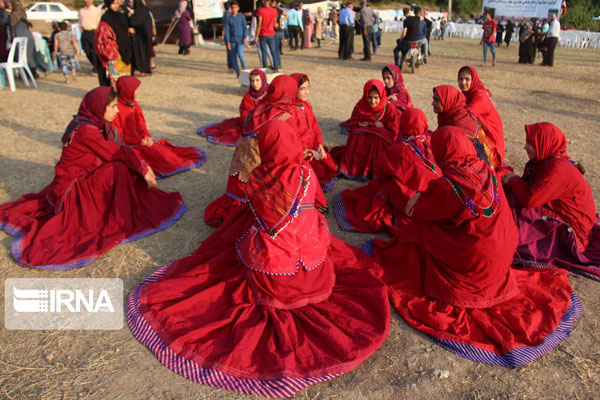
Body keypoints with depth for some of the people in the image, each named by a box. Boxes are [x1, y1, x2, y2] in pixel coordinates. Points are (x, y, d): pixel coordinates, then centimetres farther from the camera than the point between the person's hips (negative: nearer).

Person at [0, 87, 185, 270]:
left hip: (86, 177, 9)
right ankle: (120, 220, -17)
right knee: (119, 168, -26)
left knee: (131, 164, 1)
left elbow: (122, 148, 1)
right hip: (74, 188, -9)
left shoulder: (99, 123, 1)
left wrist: (143, 165, -11)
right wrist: (143, 170, -15)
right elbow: (115, 154, -23)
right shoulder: (86, 130, -26)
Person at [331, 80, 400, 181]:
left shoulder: (389, 109, -3)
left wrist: (369, 125, -10)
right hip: (359, 142, 3)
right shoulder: (360, 107, 5)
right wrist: (374, 125, -10)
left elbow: (392, 133, -8)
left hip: (381, 144, -2)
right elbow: (352, 127, 1)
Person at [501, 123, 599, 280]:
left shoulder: (557, 169, -28)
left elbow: (530, 200, -29)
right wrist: (509, 174, -5)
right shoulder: (548, 160, 3)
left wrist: (513, 180, -15)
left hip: (569, 230, -10)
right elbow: (529, 188, 6)